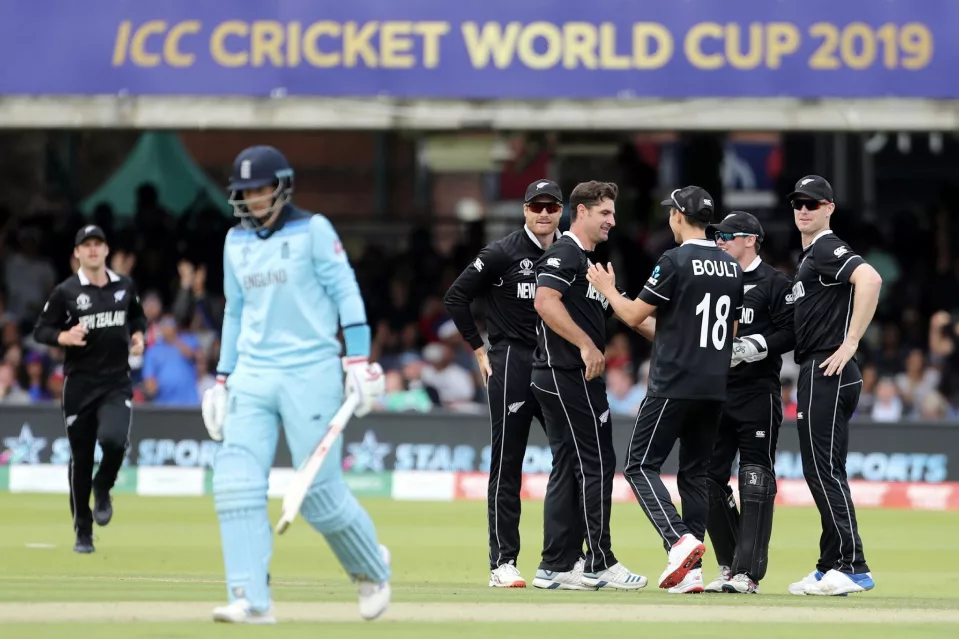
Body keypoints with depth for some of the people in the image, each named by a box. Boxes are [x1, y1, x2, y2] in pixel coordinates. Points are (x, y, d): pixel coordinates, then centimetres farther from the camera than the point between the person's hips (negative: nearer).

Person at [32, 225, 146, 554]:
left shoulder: (125, 286, 6)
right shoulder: (65, 292, -3)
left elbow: (138, 317, 24)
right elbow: (40, 330, 0)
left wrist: (138, 336, 3)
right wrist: (64, 337, -19)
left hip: (117, 384, 1)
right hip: (80, 384, -1)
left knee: (114, 439, -24)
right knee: (80, 458, 4)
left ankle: (103, 489, 9)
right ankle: (83, 531, 18)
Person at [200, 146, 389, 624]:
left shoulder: (312, 230, -3)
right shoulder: (237, 241, 13)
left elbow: (346, 293, -5)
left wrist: (358, 359, -14)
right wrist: (222, 378, 18)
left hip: (310, 373, -5)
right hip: (253, 376, 5)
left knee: (319, 490, -5)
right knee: (236, 482, -12)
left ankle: (371, 568, 23)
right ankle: (252, 601, -14)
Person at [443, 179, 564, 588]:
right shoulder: (502, 254, -4)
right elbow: (455, 298, -3)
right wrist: (480, 351, -4)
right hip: (511, 366, -5)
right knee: (506, 466, -3)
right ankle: (502, 563, -2)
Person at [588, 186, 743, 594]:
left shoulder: (675, 261, -10)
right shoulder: (731, 267, 12)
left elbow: (634, 316, -6)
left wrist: (607, 289, 11)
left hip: (674, 384, -7)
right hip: (715, 387, 7)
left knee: (641, 464, -2)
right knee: (694, 472, 11)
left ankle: (679, 541, -22)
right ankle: (691, 570, 5)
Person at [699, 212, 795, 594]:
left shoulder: (774, 284, -3)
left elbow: (792, 332, -10)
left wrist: (754, 346, -20)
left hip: (757, 394, -7)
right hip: (715, 393, 7)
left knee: (755, 481, -8)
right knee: (709, 478, 6)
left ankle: (748, 573, -11)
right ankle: (730, 566, 16)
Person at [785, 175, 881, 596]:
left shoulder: (828, 249, -11)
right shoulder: (809, 255, 21)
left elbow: (870, 279, -29)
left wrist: (850, 343, -28)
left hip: (829, 369, -11)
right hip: (816, 372, 11)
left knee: (824, 470, -13)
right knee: (820, 471, 12)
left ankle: (854, 566, -15)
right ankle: (830, 568, 16)